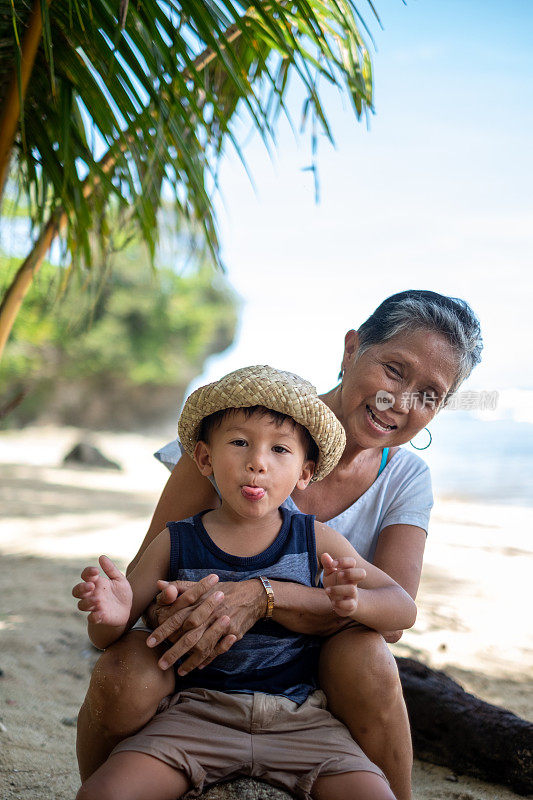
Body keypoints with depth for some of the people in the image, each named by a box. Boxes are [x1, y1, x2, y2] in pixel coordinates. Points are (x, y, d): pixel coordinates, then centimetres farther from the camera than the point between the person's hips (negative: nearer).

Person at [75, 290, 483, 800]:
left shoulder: (406, 480, -3)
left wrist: (262, 595, -35)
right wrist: (170, 605, -36)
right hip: (198, 654, -1)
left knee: (366, 658, -32)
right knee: (124, 682, -33)